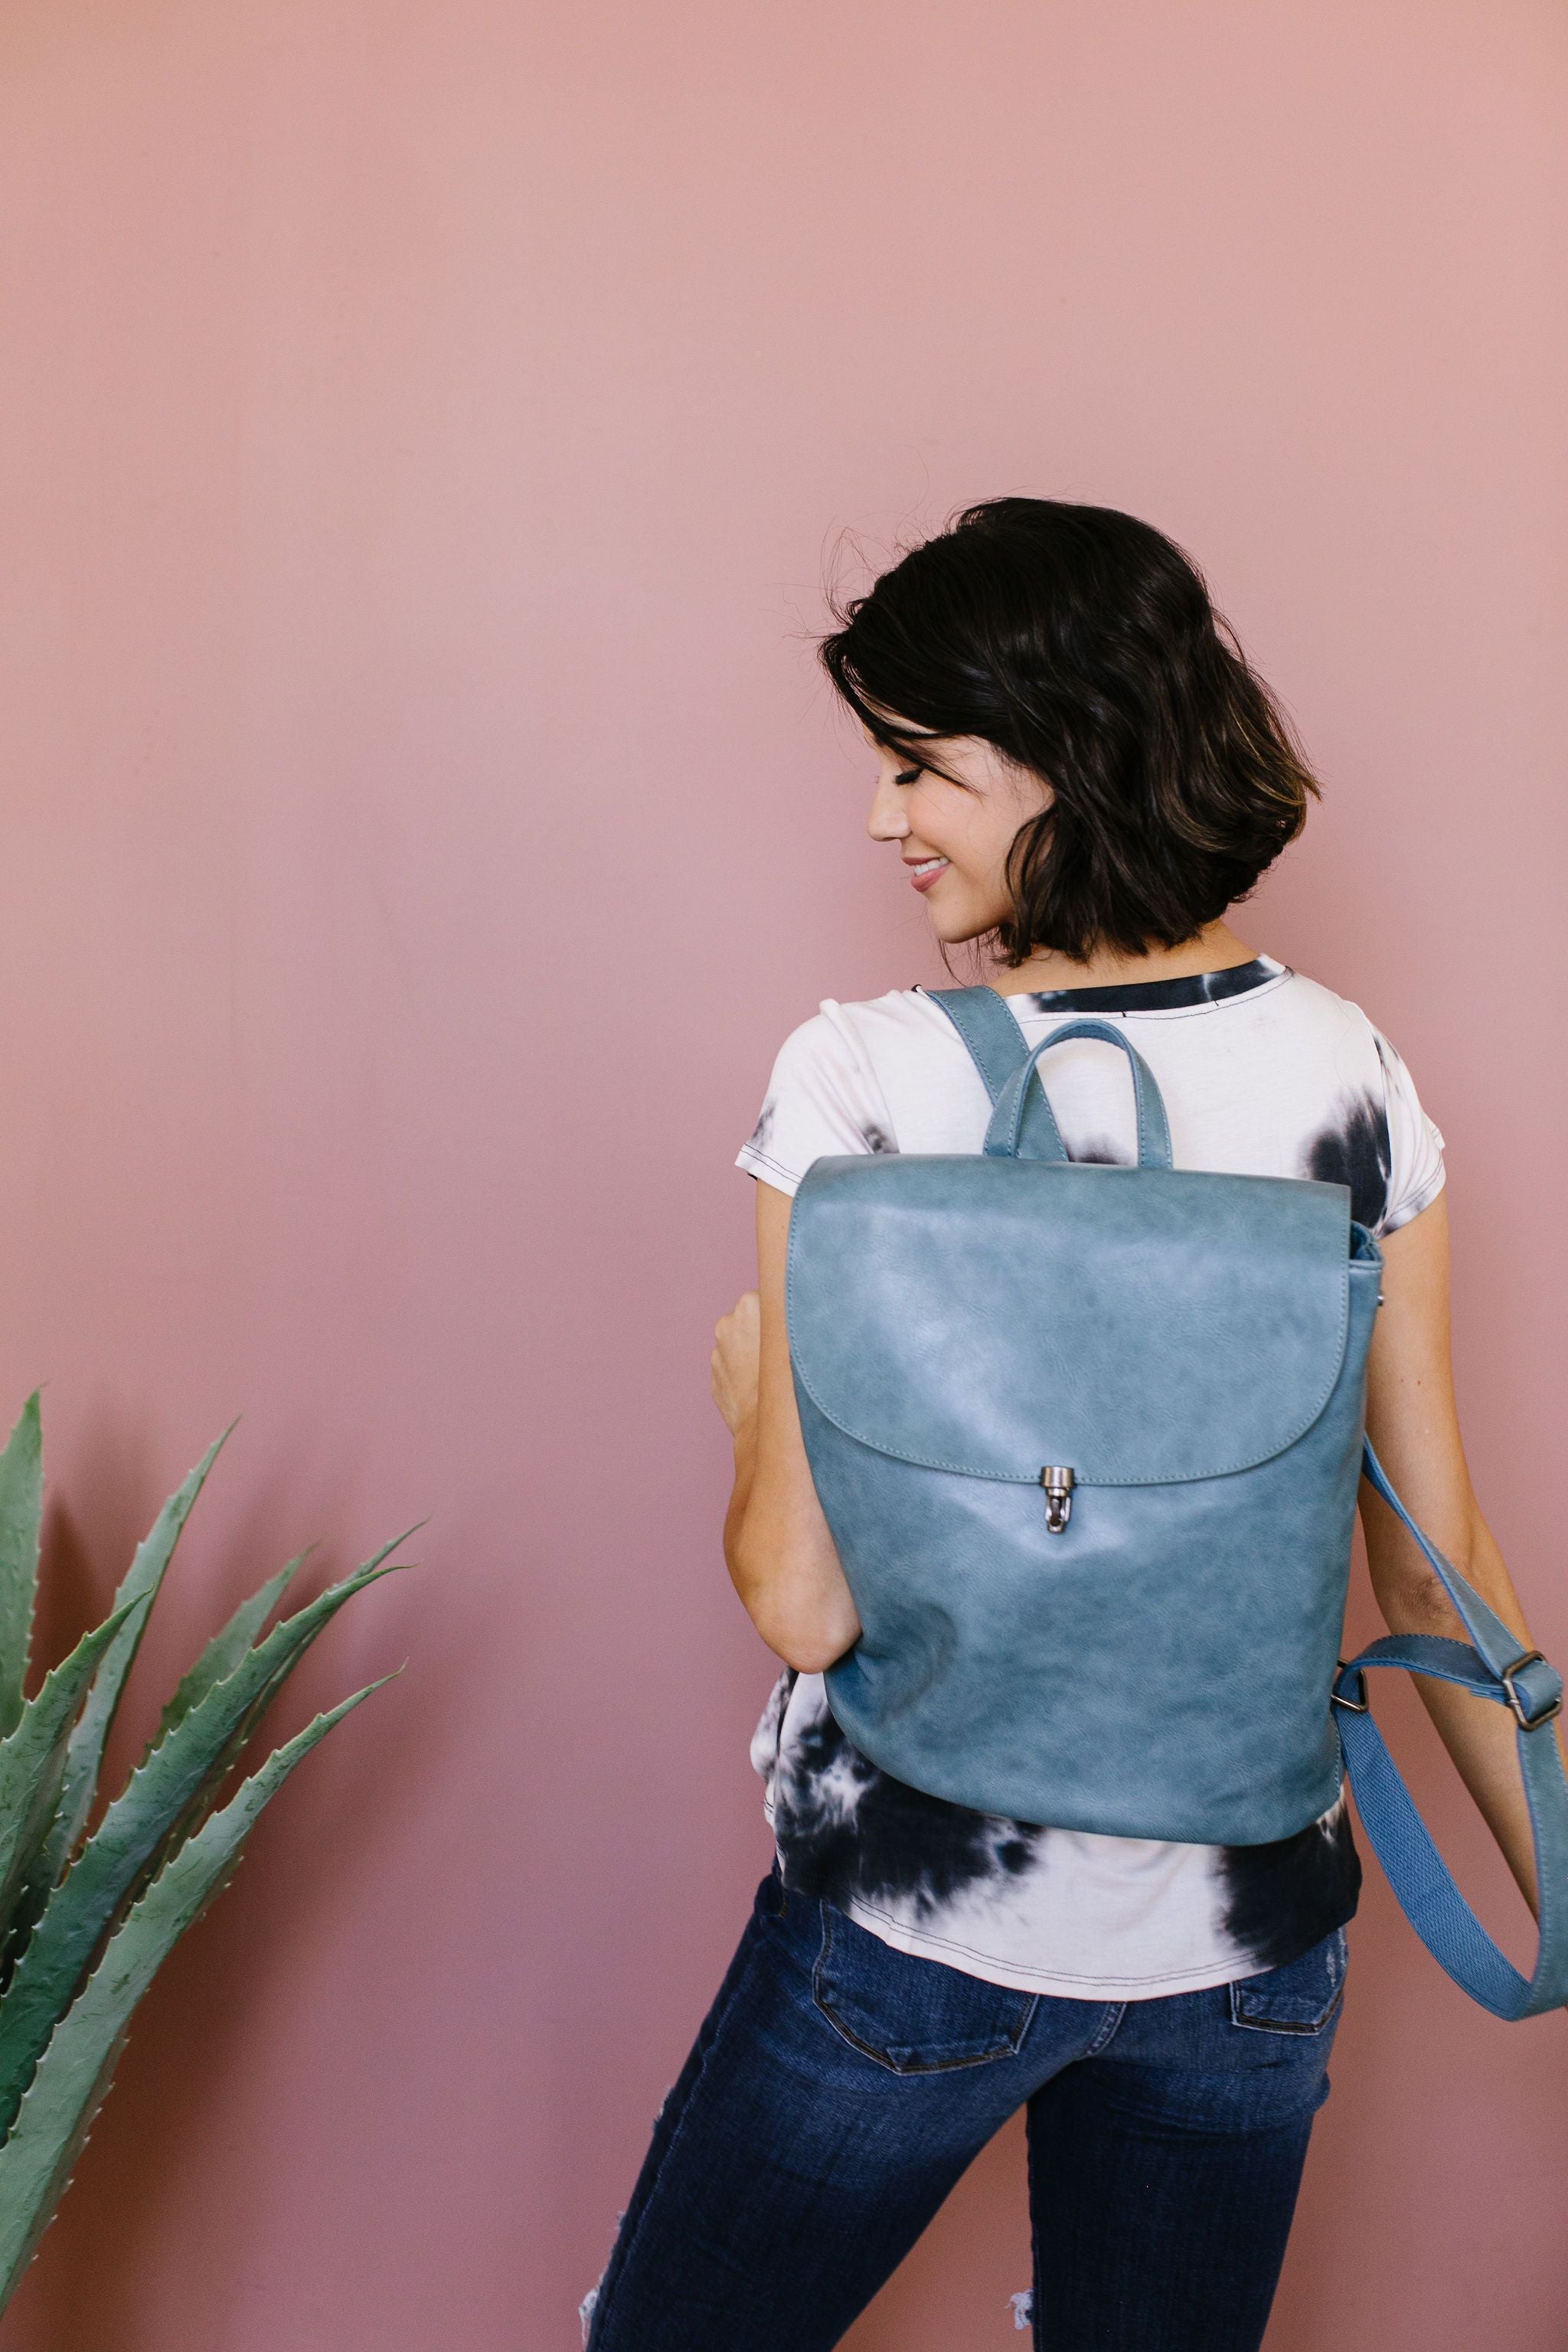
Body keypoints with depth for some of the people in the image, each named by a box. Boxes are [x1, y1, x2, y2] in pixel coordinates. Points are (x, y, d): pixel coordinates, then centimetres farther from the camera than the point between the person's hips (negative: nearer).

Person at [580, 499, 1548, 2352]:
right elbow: (1434, 1565, -2)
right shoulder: (1354, 1075, -7)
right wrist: (1557, 1901, 10)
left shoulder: (859, 1079, -19)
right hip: (1251, 1939, 4)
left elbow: (804, 1604, -19)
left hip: (917, 1926, -3)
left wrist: (747, 1398, 1)